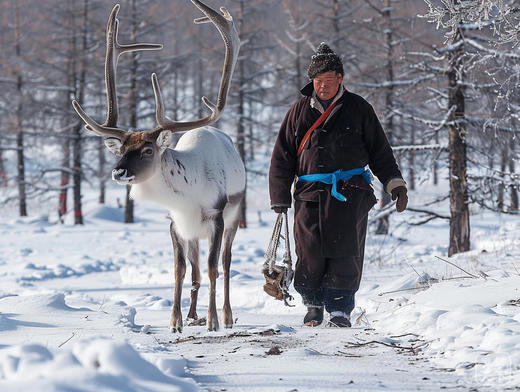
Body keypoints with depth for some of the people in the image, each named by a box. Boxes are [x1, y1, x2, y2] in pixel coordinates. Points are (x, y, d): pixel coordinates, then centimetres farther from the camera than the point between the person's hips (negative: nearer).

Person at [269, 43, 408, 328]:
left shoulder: (358, 109, 7)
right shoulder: (299, 112, 11)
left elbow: (380, 151, 13)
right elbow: (282, 157, 14)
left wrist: (395, 184, 3)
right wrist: (280, 199, 8)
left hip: (350, 193, -1)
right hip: (310, 194, 1)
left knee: (346, 253, -8)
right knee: (310, 254, -3)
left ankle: (340, 309, 0)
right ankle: (313, 303, 18)